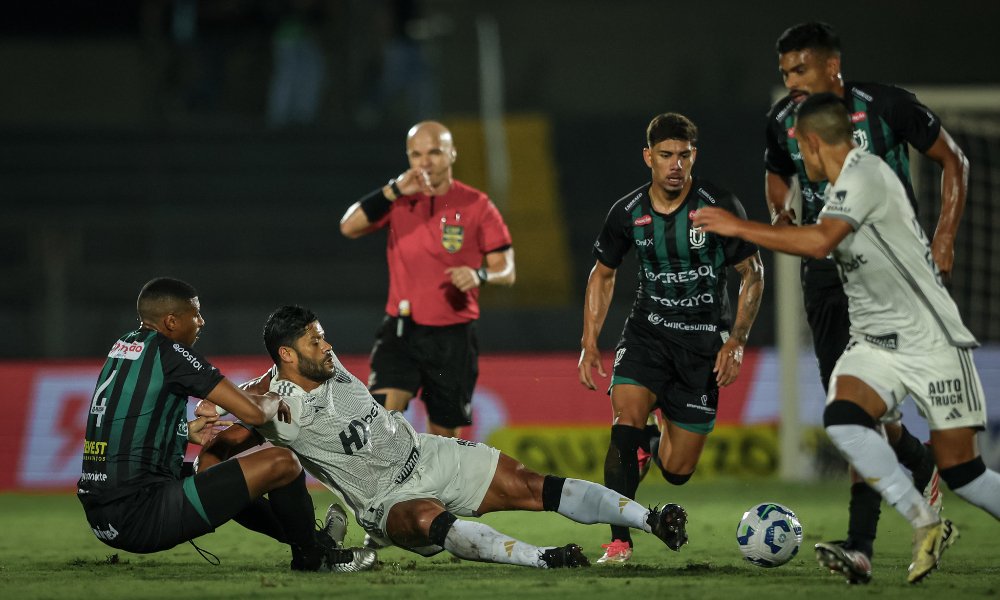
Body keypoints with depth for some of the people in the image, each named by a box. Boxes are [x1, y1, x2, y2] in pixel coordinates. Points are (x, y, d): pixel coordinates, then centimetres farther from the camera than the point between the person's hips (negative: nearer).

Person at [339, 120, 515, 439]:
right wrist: (394, 190, -20)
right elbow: (349, 227, -12)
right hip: (401, 329, 0)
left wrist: (479, 276, -23)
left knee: (445, 434, 7)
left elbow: (507, 271, 0)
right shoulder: (398, 199, 3)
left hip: (453, 337, 0)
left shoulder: (477, 206, -2)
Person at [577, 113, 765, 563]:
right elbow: (603, 274, 12)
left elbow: (753, 274, -2)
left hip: (704, 340, -1)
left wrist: (736, 343, -10)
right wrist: (589, 343, 4)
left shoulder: (719, 206, -12)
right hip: (648, 331, 1)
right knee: (626, 421, -25)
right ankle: (619, 542, -20)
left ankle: (663, 442, 39)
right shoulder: (628, 213, -4)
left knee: (677, 470, -1)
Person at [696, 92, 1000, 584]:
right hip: (874, 342, 8)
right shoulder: (846, 184, 12)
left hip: (930, 340, -8)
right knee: (842, 418, -21)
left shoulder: (864, 174, -17)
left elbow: (820, 242, -30)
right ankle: (925, 525, -16)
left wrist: (737, 227, -25)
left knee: (958, 467, -8)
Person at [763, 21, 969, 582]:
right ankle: (924, 466, 28)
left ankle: (861, 546, -10)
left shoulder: (886, 106, -11)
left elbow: (952, 160, 1)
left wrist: (946, 238, -6)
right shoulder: (783, 121, 2)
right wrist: (781, 210, 1)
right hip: (825, 266, 5)